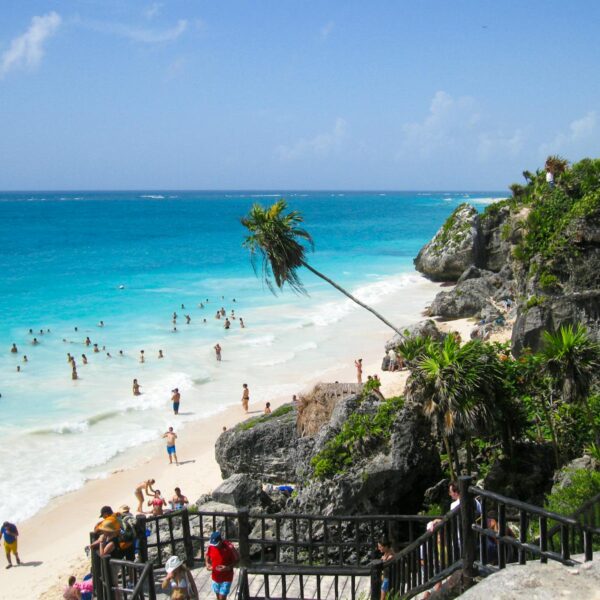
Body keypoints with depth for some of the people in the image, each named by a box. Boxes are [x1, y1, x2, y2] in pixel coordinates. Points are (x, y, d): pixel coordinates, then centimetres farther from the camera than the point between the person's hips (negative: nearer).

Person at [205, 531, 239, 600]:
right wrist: (207, 564, -11)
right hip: (215, 576, 4)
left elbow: (237, 559, -12)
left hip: (226, 577, -4)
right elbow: (206, 556, 9)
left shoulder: (229, 547, -24)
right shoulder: (210, 546, -12)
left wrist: (228, 567, -27)